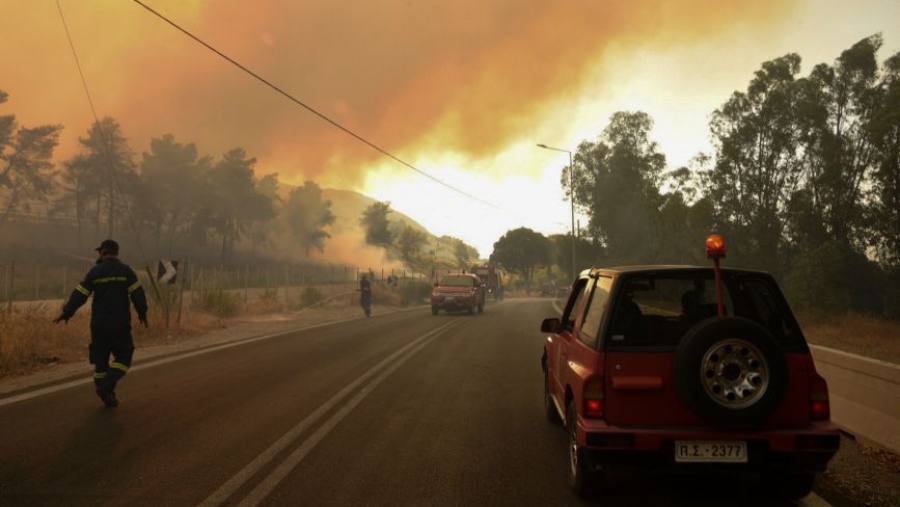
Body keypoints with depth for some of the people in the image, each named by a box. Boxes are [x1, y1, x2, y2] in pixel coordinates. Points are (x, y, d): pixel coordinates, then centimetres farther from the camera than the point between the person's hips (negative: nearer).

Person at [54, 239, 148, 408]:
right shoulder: (125, 271, -4)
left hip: (98, 324, 2)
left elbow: (79, 295, 2)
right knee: (123, 357, 8)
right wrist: (142, 313, 7)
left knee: (100, 359, 12)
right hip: (120, 324, -2)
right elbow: (137, 293, -6)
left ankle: (107, 395, 13)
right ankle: (106, 386, -12)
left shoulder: (94, 272, 0)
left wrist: (66, 313, 13)